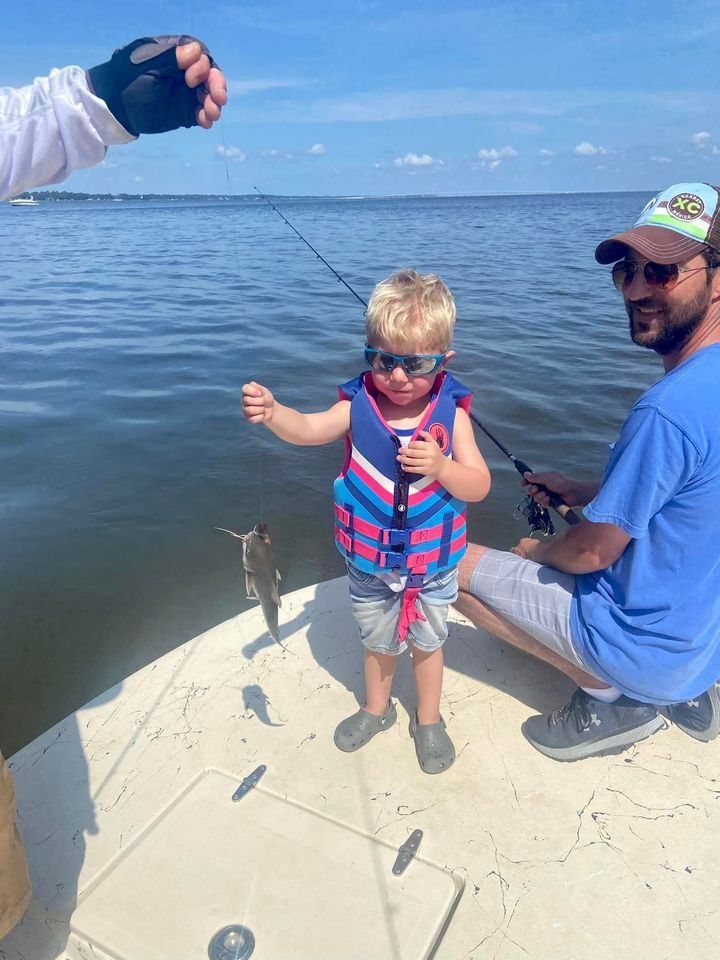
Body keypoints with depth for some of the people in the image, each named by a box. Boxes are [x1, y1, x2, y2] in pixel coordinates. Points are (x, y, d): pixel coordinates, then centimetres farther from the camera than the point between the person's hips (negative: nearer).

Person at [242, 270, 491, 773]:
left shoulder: (451, 414, -16)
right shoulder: (358, 406, -16)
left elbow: (479, 485, -16)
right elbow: (308, 428, -34)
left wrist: (441, 467, -36)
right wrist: (272, 411, -55)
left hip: (433, 564, -1)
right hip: (369, 562, 1)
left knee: (427, 641, 21)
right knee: (378, 641, 24)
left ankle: (429, 719, 46)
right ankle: (377, 707, 51)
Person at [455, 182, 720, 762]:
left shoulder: (670, 407, -31)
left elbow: (594, 551, -21)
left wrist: (537, 552, -1)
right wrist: (583, 491, 8)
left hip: (649, 647, -8)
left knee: (452, 565, -3)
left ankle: (612, 697, 1)